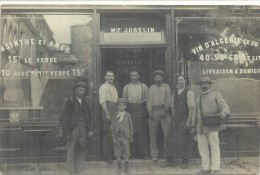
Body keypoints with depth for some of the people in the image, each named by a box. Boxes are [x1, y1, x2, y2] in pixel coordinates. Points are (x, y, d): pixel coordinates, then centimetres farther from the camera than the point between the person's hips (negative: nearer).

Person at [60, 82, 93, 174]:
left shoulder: (85, 102, 11)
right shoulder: (69, 101, -5)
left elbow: (89, 117, 16)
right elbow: (64, 118, -8)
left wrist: (90, 129, 6)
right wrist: (67, 133, -13)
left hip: (82, 130, 5)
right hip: (73, 129, -5)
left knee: (81, 152, 8)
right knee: (71, 152, 0)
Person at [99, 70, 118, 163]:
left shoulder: (113, 87, 22)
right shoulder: (103, 87, -5)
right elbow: (103, 102, -14)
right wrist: (107, 114, -22)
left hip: (115, 113, 8)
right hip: (108, 112, -8)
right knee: (108, 135, -6)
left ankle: (112, 154, 19)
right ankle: (107, 156, 2)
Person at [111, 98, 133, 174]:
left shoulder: (127, 115, 2)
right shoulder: (115, 115, 1)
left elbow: (130, 126, 8)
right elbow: (112, 126, 2)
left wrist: (131, 136, 8)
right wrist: (113, 137, -2)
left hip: (125, 136, 0)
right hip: (117, 136, 0)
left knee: (126, 153, 2)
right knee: (118, 154, 6)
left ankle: (127, 168, 15)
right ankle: (119, 168, 19)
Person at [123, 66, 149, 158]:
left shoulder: (144, 87, 9)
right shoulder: (126, 87, 12)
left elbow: (147, 100, 7)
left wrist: (147, 112, -2)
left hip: (141, 110, -1)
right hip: (130, 110, 1)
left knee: (142, 133, -2)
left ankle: (142, 153, 7)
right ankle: (132, 153, 5)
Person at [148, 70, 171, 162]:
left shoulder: (166, 87, 12)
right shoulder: (151, 88, 17)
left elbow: (168, 99, 3)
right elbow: (149, 100, 10)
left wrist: (165, 110, -9)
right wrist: (150, 111, -4)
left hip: (163, 111, -1)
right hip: (153, 111, 2)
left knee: (167, 132, -9)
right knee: (153, 134, 1)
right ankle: (154, 155, 8)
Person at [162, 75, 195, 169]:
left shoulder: (189, 93, -7)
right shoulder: (174, 92, 11)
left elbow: (191, 108, -11)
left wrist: (188, 121, -16)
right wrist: (173, 117, 9)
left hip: (184, 118, -5)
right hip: (175, 118, 5)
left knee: (184, 140, 2)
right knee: (170, 139, 5)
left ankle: (184, 162, 16)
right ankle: (170, 161, 17)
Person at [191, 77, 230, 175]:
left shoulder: (216, 94, 6)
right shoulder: (198, 98, 20)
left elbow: (224, 106, -7)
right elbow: (195, 113, 19)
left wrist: (224, 112, -29)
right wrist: (193, 126, 12)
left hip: (212, 126, -5)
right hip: (200, 127, 5)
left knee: (214, 147, -1)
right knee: (202, 147, 6)